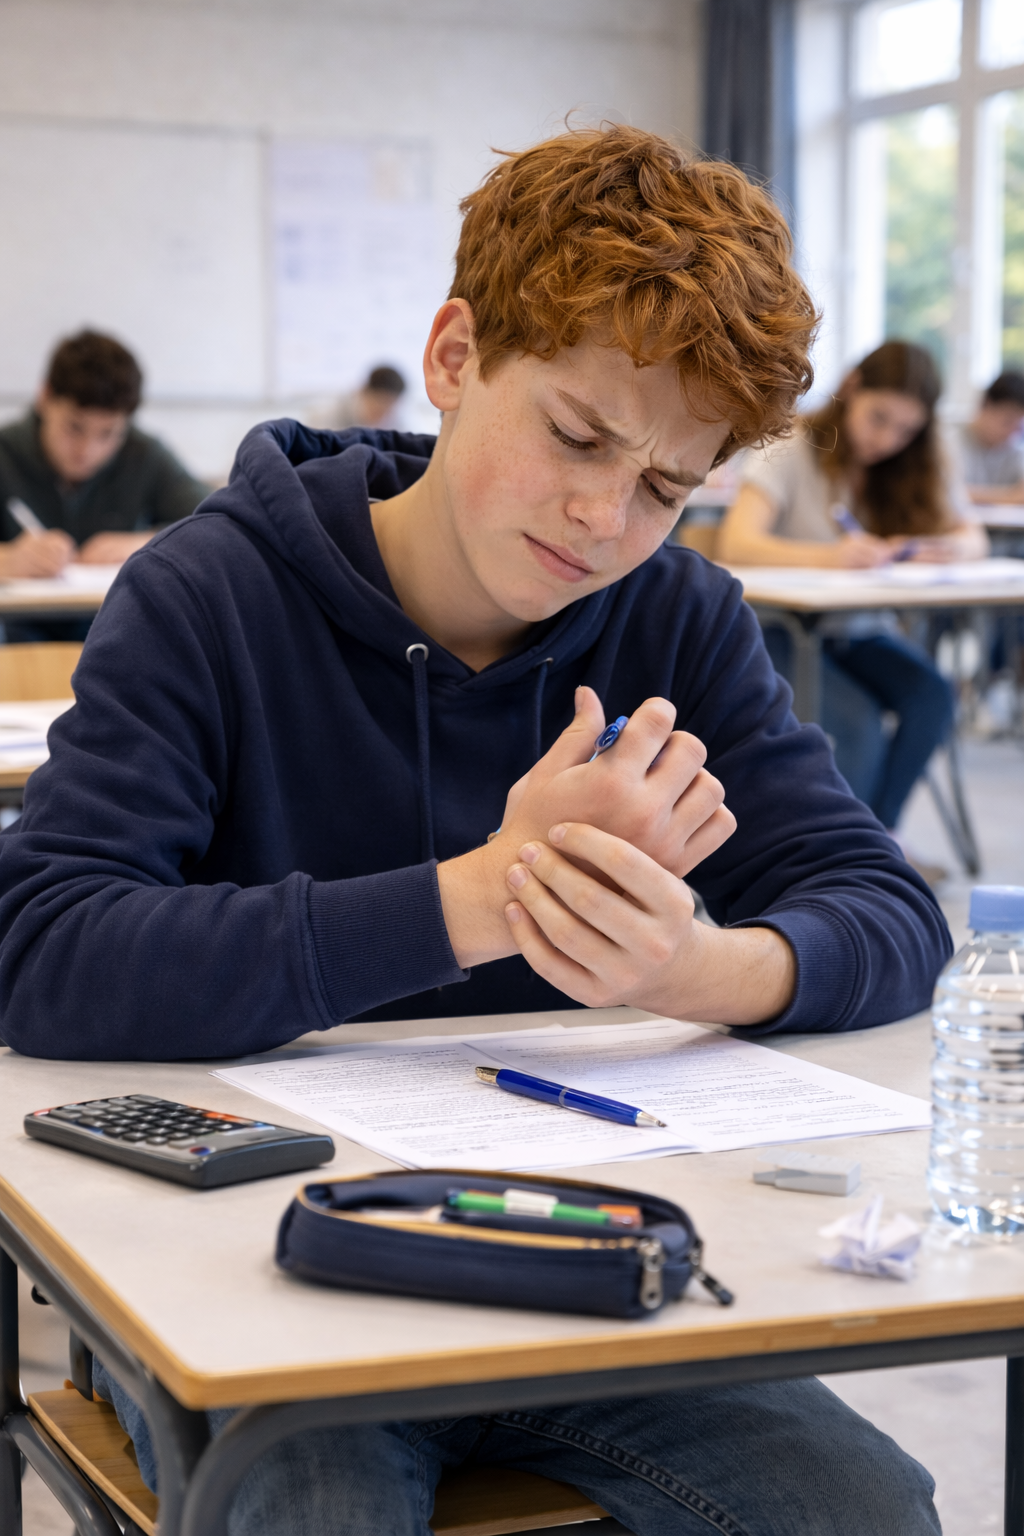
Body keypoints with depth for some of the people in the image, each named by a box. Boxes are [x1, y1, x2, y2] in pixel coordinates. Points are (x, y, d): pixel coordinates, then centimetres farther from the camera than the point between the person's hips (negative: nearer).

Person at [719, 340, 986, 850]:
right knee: (858, 722, -31)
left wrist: (952, 547, -25)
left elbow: (973, 538, 3)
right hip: (783, 630, -5)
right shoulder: (791, 450, -10)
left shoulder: (913, 468, 7)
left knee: (933, 697, -24)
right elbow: (735, 545, -23)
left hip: (861, 631, 5)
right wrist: (830, 556, -41)